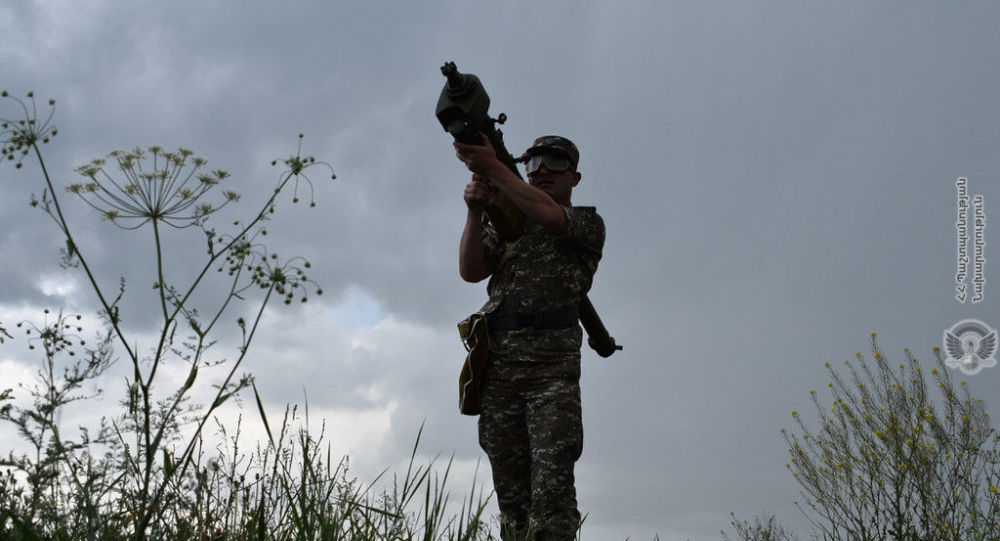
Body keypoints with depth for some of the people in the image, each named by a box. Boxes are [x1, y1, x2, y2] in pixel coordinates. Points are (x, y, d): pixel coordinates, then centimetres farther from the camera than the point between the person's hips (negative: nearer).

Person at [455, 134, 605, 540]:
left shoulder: (589, 223, 10)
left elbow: (550, 216, -13)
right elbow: (471, 271, 6)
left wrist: (493, 168, -19)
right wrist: (475, 212, -9)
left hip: (551, 366, -4)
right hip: (498, 366, 4)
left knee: (552, 485, -15)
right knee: (510, 490, 3)